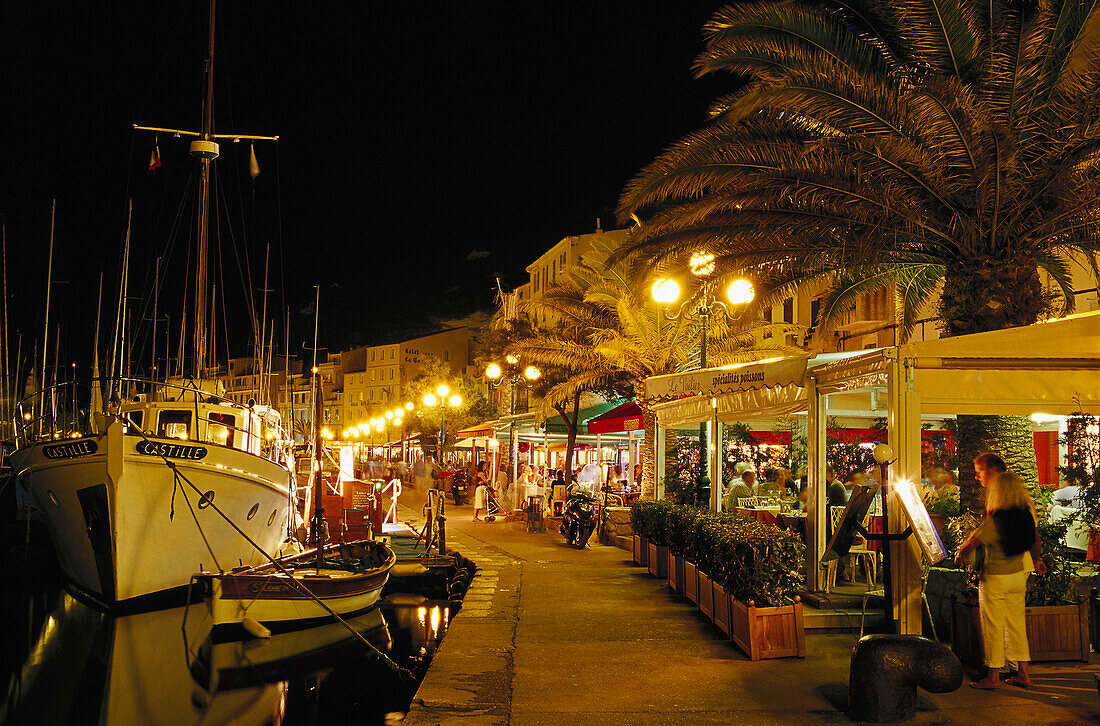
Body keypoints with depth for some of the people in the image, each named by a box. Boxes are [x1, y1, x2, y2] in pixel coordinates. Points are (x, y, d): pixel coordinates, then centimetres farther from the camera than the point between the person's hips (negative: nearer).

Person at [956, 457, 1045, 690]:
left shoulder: (993, 522, -21)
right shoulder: (1026, 514, -3)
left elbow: (972, 543, -11)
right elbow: (1034, 538, 12)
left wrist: (959, 555, 9)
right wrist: (1036, 559, 29)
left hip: (995, 577, -6)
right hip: (1019, 574, 7)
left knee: (993, 627, 3)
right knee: (1016, 623, 15)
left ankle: (993, 677, 10)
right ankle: (1023, 673, 19)